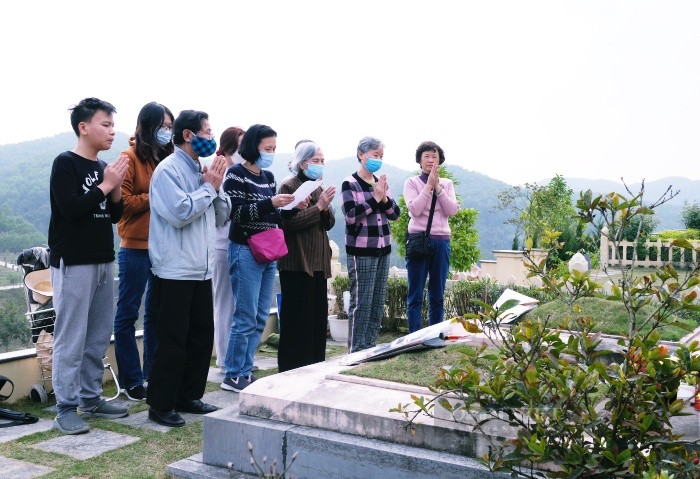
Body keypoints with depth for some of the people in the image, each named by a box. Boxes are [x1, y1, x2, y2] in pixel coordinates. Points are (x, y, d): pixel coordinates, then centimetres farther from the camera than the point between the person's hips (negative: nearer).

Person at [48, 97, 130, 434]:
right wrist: (105, 186, -12)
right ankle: (66, 408, 2)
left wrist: (116, 188, -4)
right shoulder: (65, 164, -7)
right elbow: (70, 209, -18)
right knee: (71, 338, -5)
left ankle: (91, 398, 21)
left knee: (99, 337, 11)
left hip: (103, 261, 7)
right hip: (73, 263, -7)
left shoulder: (104, 167, 13)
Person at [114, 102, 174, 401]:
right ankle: (131, 380, 11)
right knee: (128, 314, 3)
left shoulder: (168, 158, 11)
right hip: (136, 247, -6)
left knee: (156, 312, 12)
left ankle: (153, 373, 22)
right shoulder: (131, 157, -5)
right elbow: (122, 202, -12)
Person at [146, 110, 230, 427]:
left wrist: (216, 188, -2)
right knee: (172, 341, -2)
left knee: (202, 336, 13)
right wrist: (208, 187, -11)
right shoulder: (168, 170, -10)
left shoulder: (201, 169, 14)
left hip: (201, 269, 8)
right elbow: (179, 213, -23)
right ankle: (160, 406, 10)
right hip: (175, 271, -8)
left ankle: (189, 397, 26)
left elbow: (222, 215, 15)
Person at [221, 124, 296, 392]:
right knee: (246, 317, -6)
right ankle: (233, 376, 4)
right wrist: (270, 203, -21)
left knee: (261, 317, 8)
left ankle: (246, 370, 17)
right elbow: (236, 212, -14)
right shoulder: (236, 174, -6)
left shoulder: (269, 177, 14)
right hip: (245, 251, -7)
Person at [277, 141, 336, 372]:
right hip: (297, 264, -7)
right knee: (297, 318, -4)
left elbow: (329, 223, 12)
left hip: (318, 262, 8)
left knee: (319, 316, 9)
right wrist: (319, 206, -16)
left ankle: (315, 365, 19)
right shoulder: (289, 186, -7)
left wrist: (326, 208, -8)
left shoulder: (318, 188, 16)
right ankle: (292, 369, 5)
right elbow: (290, 222, -18)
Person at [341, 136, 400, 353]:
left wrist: (384, 199, -9)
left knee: (378, 303, 9)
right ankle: (356, 351, 2)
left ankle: (370, 348, 18)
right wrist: (375, 198, -16)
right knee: (361, 303, -5)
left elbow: (395, 214, 9)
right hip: (361, 251, -6)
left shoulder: (381, 183, 12)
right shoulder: (350, 184, -6)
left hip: (382, 249, 6)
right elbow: (351, 216, -16)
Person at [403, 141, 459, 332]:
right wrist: (429, 185, -10)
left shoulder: (446, 184, 12)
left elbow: (452, 210, -2)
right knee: (416, 295, -2)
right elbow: (415, 210, -11)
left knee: (438, 295, 8)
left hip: (442, 241, 3)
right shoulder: (412, 183, 4)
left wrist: (438, 187, -7)